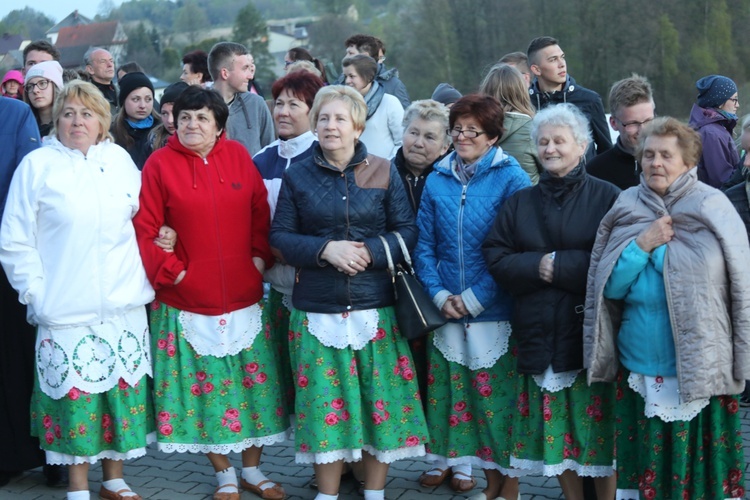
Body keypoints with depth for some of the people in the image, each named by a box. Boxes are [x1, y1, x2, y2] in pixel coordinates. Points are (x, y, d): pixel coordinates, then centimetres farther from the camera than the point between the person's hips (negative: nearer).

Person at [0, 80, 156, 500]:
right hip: (66, 307, -3)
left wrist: (143, 278, 7)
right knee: (75, 391, -1)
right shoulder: (38, 165, -1)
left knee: (124, 387, 8)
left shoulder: (120, 159, 7)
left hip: (124, 305, 3)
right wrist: (36, 291, -5)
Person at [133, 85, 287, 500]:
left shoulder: (238, 156, 3)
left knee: (254, 383, 9)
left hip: (244, 295, 3)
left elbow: (260, 213, 7)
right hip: (187, 302, -2)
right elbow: (145, 229, -8)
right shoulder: (160, 164, -5)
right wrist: (171, 271, -11)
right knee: (205, 386, 7)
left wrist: (260, 256, -3)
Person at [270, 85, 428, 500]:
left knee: (380, 397, 4)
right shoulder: (297, 175, 4)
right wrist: (325, 249, -14)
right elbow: (280, 237, 2)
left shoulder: (382, 172, 3)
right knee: (324, 400, 3)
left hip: (375, 308, 0)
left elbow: (407, 231, 2)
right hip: (316, 310, 0)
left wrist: (369, 251, -15)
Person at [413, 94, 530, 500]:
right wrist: (440, 294, -6)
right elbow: (424, 244, 7)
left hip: (494, 310, -4)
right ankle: (448, 459, 28)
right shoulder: (438, 179, 7)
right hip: (446, 309, 4)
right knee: (446, 385, 12)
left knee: (496, 391, -1)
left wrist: (477, 297, -14)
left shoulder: (511, 178, -7)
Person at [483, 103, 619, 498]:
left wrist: (559, 266, -14)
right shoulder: (520, 203, 14)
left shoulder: (606, 197, 0)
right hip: (538, 332, 4)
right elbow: (496, 258, 5)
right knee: (555, 426, 8)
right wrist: (538, 266, -12)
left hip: (590, 332, -4)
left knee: (598, 424, -1)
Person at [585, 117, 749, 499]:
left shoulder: (713, 208, -5)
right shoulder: (625, 210, 5)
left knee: (703, 469, 2)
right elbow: (609, 288, 1)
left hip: (701, 375, -3)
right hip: (638, 372, 3)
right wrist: (642, 245, -11)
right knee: (643, 469, 10)